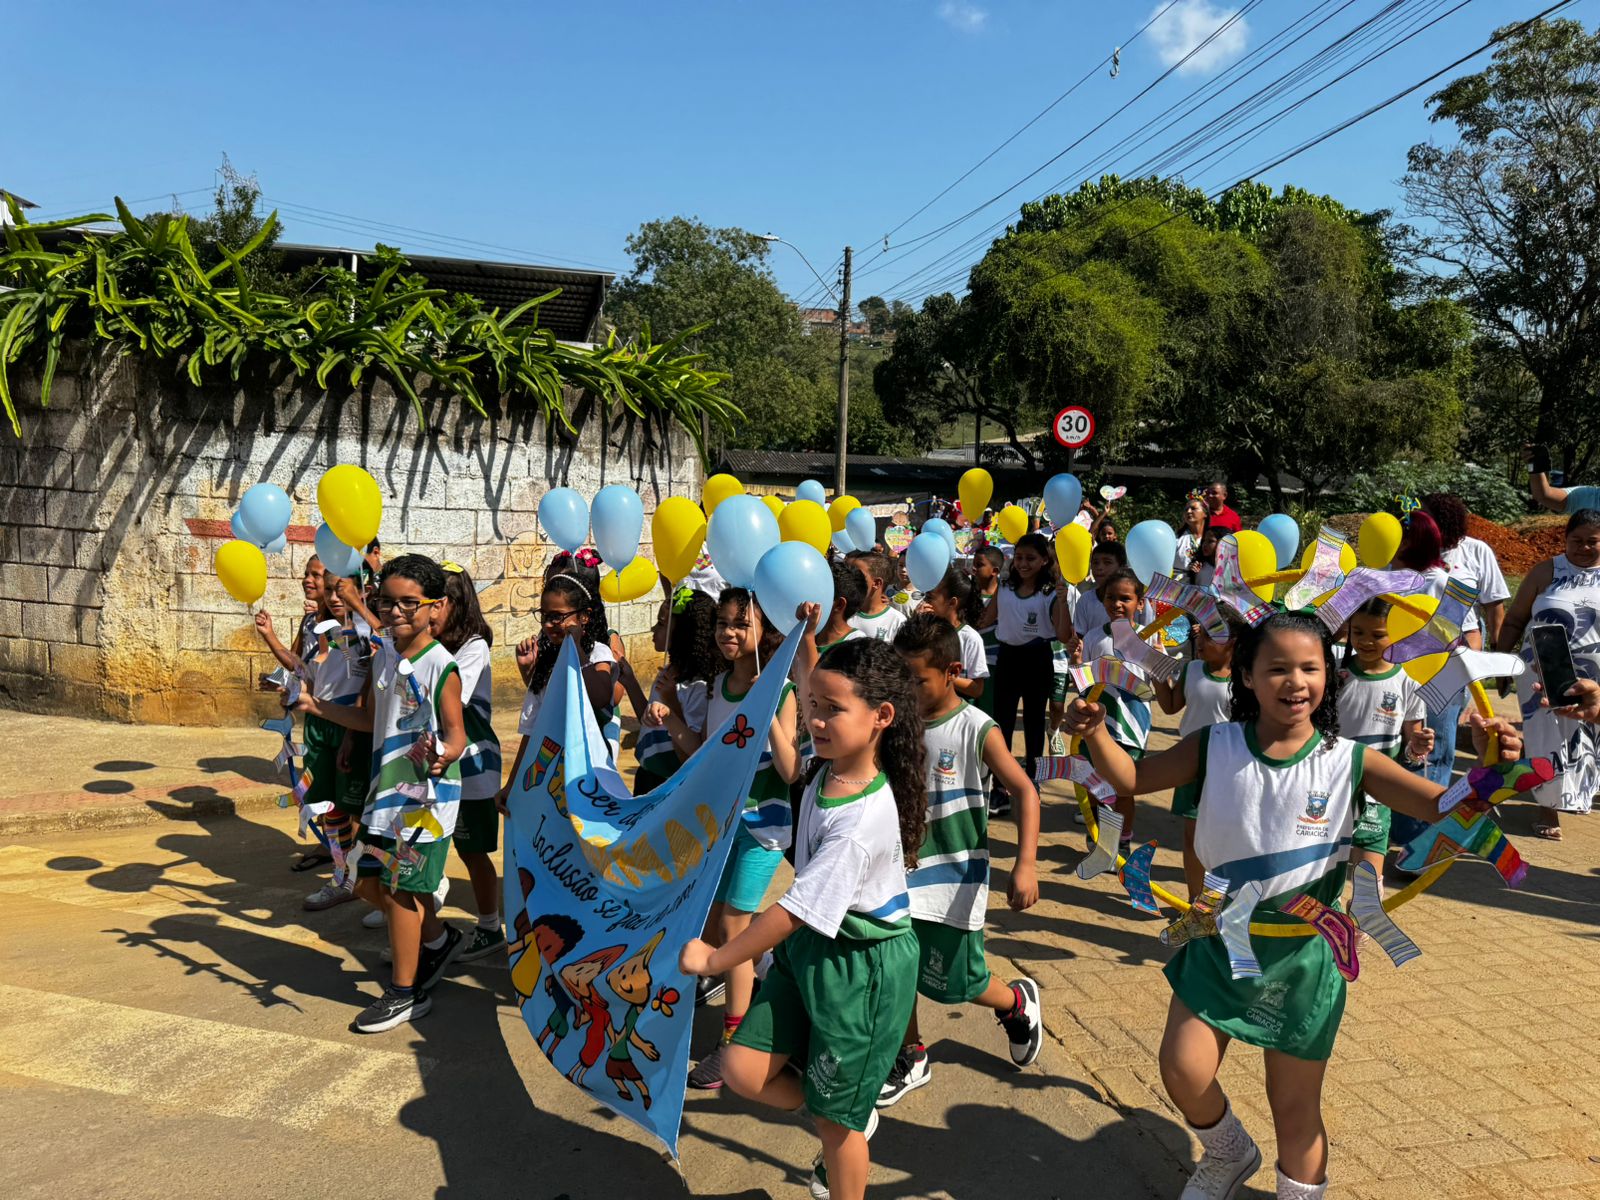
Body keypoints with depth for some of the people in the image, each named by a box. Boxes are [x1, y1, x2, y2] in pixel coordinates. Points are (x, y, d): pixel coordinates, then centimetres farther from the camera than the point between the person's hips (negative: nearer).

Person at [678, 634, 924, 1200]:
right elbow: (814, 690, 17)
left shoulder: (861, 821, -31)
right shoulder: (834, 760, -7)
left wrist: (713, 959, -18)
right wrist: (804, 636, 10)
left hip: (862, 967, -8)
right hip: (808, 946, 8)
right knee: (742, 1070, 6)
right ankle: (854, 1122, 30)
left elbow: (797, 910, -27)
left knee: (837, 1117, 9)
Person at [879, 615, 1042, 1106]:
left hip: (954, 876, -5)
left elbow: (1024, 791, -18)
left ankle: (1017, 1002, 37)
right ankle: (910, 1059, 32)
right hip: (902, 871, 5)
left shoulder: (976, 730, -15)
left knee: (954, 983, 6)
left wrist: (1026, 864, -28)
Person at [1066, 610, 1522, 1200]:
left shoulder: (1350, 762, -12)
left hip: (1301, 956, -1)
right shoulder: (1215, 747, -8)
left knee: (1295, 1105, 10)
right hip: (1220, 943, 1)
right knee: (1183, 1069, -1)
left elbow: (1446, 807, -13)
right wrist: (1096, 734, -19)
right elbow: (1132, 777, -1)